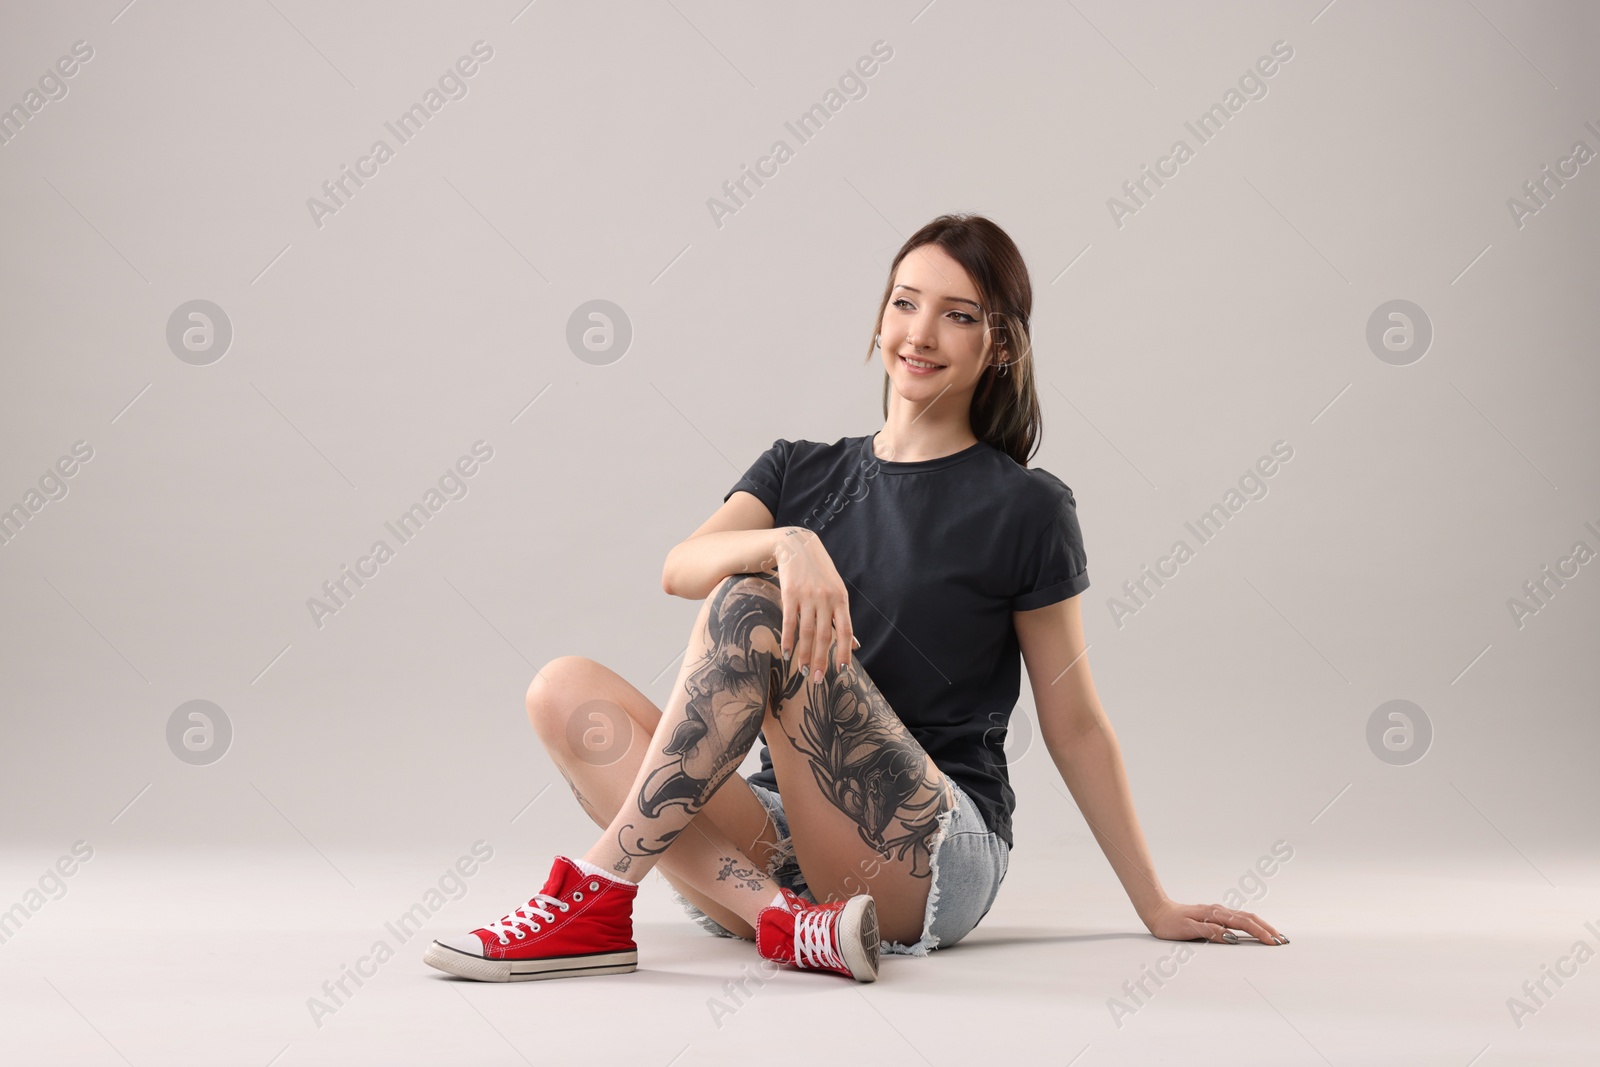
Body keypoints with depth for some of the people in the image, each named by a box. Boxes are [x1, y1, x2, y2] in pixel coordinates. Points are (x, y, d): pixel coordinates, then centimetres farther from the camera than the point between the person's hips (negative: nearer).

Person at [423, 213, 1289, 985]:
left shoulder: (1024, 509, 3)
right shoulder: (800, 471, 15)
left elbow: (1074, 725, 7)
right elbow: (681, 567, -5)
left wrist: (1154, 906, 7)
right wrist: (788, 541, -26)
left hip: (935, 860, -5)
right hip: (782, 843, 5)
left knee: (752, 606, -23)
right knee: (565, 690, -17)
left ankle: (599, 898, -23)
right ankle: (785, 920, -33)